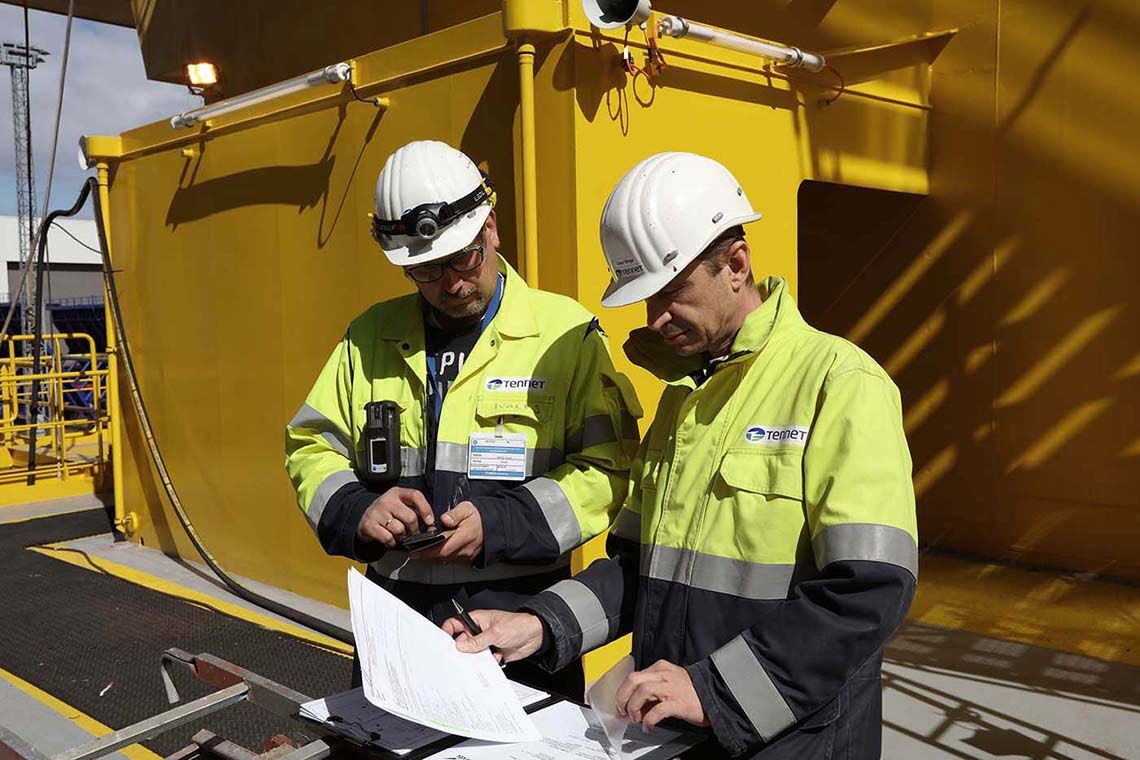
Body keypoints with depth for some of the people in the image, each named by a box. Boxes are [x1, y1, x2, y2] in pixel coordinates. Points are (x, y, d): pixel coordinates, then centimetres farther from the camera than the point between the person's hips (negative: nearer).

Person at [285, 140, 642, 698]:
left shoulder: (565, 332, -4)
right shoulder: (371, 337, 9)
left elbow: (608, 467, -8)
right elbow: (311, 447, 13)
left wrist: (499, 524, -19)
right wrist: (356, 511, -8)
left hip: (519, 612, -3)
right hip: (396, 612, 4)